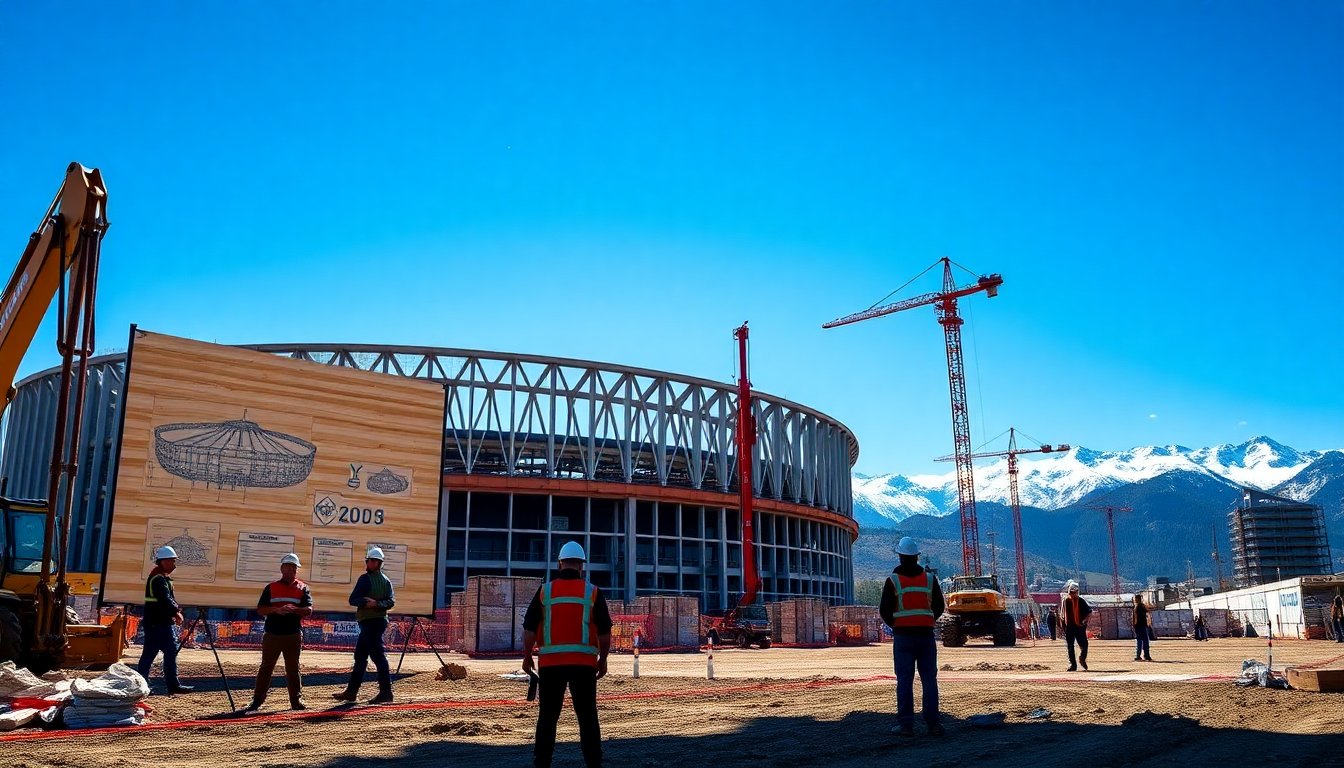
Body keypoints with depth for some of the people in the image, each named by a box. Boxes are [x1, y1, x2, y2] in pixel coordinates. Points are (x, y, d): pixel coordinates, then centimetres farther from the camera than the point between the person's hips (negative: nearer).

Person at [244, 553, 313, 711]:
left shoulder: (303, 588, 6)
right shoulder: (271, 588, 8)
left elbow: (309, 610, -4)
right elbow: (260, 609, 1)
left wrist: (294, 609, -22)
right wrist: (277, 610, -17)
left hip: (294, 635, -1)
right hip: (272, 635, 1)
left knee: (293, 669, 5)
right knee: (266, 667, 5)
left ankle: (296, 701, 10)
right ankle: (257, 700, 11)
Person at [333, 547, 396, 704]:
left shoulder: (365, 578, -9)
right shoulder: (386, 581, 12)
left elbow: (353, 599, -15)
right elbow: (391, 601, -1)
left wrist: (375, 603, -21)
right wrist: (377, 603, -12)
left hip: (370, 622, -8)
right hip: (379, 621, 8)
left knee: (378, 656, -9)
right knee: (360, 656, 15)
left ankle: (386, 692, -10)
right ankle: (351, 691, 21)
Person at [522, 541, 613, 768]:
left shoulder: (545, 590, 2)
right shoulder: (592, 592, 1)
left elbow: (529, 628, 2)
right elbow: (604, 631, 1)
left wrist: (527, 657, 12)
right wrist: (603, 660, 11)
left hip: (551, 662, 1)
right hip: (584, 663, 0)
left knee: (548, 716, 9)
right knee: (587, 716, 6)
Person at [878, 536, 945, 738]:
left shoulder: (893, 580, -5)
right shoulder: (929, 579, 3)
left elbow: (884, 610, -3)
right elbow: (939, 607, 9)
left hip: (903, 636, -2)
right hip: (926, 634, 2)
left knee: (904, 680, 1)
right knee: (929, 679, 6)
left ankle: (906, 724, 0)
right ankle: (933, 723, 4)